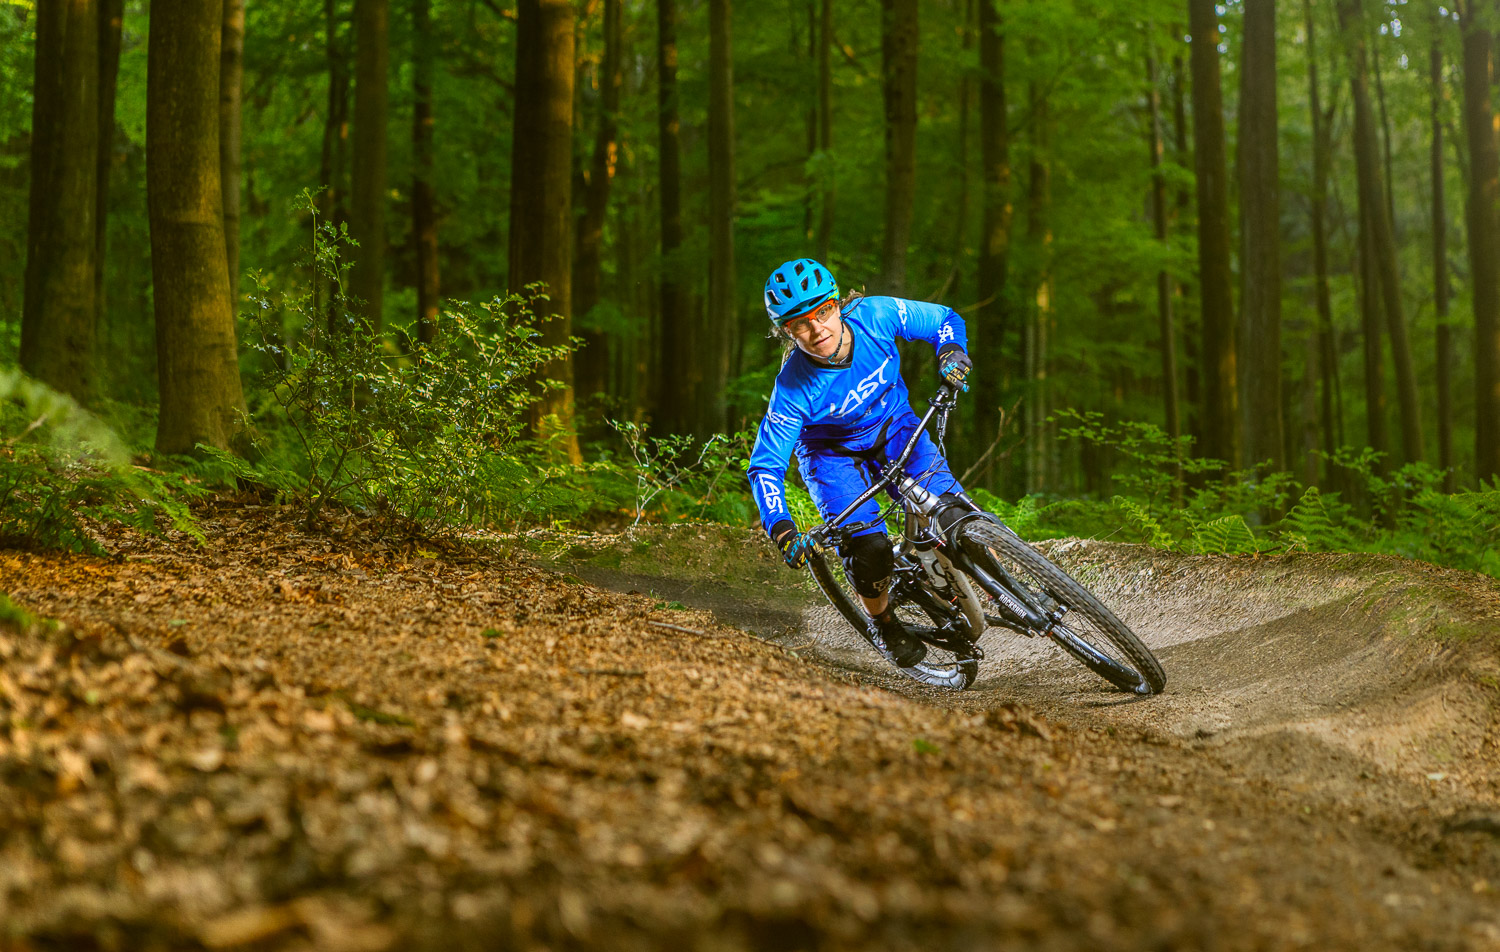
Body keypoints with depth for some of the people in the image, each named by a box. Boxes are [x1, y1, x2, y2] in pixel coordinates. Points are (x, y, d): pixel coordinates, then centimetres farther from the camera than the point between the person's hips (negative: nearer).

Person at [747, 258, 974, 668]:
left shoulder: (874, 315, -27)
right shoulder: (794, 389, -33)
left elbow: (945, 319, -10)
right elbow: (765, 466, -27)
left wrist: (951, 352, -31)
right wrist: (781, 529, -41)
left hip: (893, 426, 2)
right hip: (833, 452, -2)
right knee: (870, 550, -19)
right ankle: (885, 625, 13)